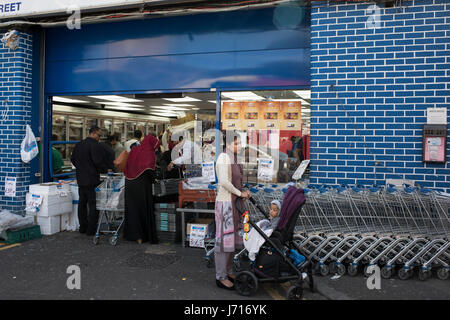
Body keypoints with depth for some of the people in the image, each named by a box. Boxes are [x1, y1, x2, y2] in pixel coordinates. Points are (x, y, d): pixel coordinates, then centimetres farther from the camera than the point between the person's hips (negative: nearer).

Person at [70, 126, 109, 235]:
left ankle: (83, 227, 22)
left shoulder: (78, 145, 11)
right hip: (92, 180, -8)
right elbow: (98, 162, -20)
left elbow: (73, 159, 19)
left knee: (82, 203, 14)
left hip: (81, 179, 8)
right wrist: (105, 169, -3)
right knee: (93, 205, -2)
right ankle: (91, 229, 0)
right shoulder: (95, 145, -16)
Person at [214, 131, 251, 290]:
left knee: (233, 239, 16)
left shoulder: (233, 158, 14)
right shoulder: (224, 157, -16)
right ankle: (221, 277, 8)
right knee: (224, 240, -3)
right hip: (225, 203, -10)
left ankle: (228, 271, 29)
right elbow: (224, 182, -26)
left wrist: (244, 192, 5)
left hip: (234, 203, 10)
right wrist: (240, 193, -16)